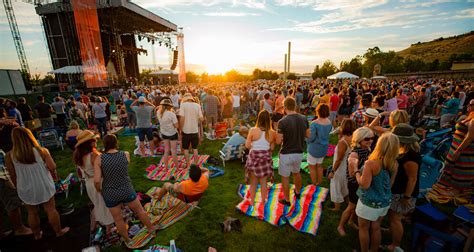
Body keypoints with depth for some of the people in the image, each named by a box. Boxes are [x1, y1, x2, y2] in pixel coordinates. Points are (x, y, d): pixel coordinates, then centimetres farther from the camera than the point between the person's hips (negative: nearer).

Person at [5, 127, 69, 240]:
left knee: (32, 213, 20)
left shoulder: (10, 155, -11)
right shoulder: (40, 150, -16)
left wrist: (18, 187, 11)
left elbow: (12, 176, -3)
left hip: (26, 189, 2)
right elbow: (52, 167, -14)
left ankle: (37, 234, 38)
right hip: (44, 187, -2)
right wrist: (47, 153, 1)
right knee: (51, 210, 12)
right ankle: (59, 231, 26)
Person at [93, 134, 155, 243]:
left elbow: (97, 181, -20)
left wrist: (99, 190, 1)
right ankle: (150, 228, 42)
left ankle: (127, 240, 42)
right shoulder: (126, 155, -13)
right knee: (139, 210, 23)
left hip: (110, 194, 0)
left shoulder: (99, 159, -16)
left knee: (118, 219, 22)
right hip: (127, 190, 0)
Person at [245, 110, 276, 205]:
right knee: (263, 181, 16)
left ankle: (252, 201, 29)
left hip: (254, 157, -1)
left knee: (253, 181, 16)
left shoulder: (253, 130, -15)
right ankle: (263, 201, 31)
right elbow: (272, 148, -2)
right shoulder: (272, 133, -10)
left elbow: (247, 145, -11)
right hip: (266, 158, 1)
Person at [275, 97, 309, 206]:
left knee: (285, 177, 13)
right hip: (299, 153, 6)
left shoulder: (282, 121, -22)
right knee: (296, 172, 29)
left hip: (286, 154, -5)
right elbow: (308, 135, 6)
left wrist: (279, 135, 0)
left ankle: (287, 200, 28)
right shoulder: (304, 119, -6)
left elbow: (278, 141, -20)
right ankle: (298, 192, 51)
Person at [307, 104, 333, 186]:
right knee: (319, 165, 23)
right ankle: (319, 182, 35)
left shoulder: (314, 123, -26)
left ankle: (314, 184, 24)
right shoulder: (330, 123, -6)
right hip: (324, 148, 6)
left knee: (312, 166, 13)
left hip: (314, 148, -6)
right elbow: (327, 133, 7)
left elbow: (311, 138, -23)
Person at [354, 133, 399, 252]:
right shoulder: (394, 164, -8)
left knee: (363, 228, 17)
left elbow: (364, 185, -24)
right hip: (385, 202, 6)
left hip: (369, 203, -6)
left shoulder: (371, 163, -29)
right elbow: (390, 184, 5)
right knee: (375, 228, 25)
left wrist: (356, 171, -11)